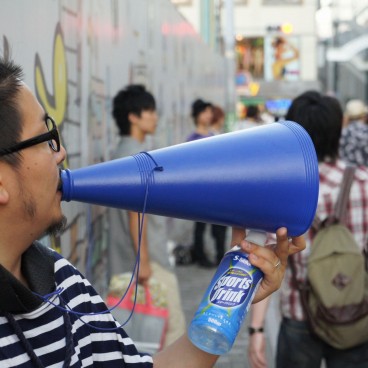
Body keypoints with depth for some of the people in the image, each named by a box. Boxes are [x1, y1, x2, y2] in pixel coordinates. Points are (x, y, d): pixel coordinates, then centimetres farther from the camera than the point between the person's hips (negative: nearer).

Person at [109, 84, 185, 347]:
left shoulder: (124, 152, 14)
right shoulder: (136, 155, -15)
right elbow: (136, 211, -21)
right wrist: (143, 260, -22)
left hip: (127, 260, 10)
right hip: (150, 258, -10)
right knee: (173, 327, -3)